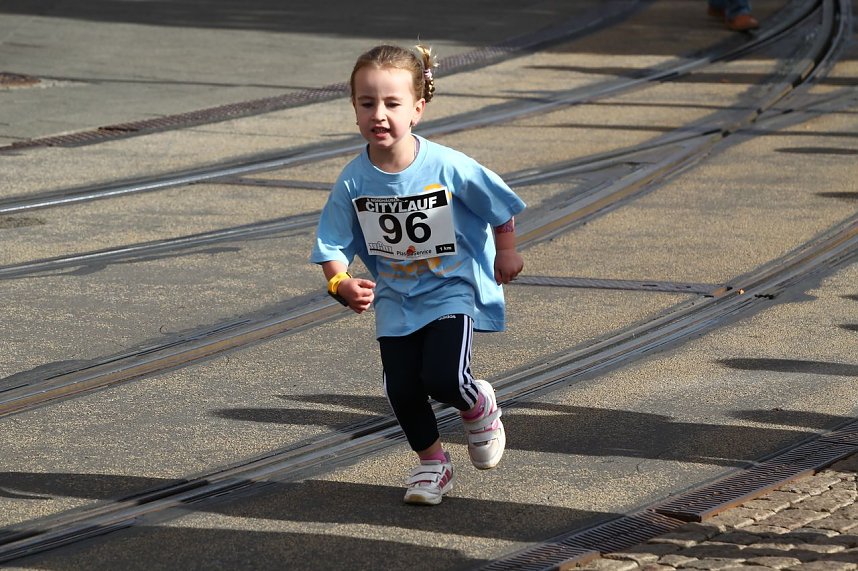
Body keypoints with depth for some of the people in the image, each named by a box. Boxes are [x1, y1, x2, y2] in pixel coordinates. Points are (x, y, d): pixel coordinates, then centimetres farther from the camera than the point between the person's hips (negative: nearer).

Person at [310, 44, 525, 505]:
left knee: (443, 378, -20)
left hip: (453, 289, -3)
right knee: (401, 389, -2)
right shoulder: (353, 181, -14)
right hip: (394, 298, 3)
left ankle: (480, 406, 18)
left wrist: (506, 253, 8)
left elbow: (500, 206, -5)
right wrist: (342, 285, -27)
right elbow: (333, 246, -8)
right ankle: (431, 462, 26)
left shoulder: (447, 167, -21)